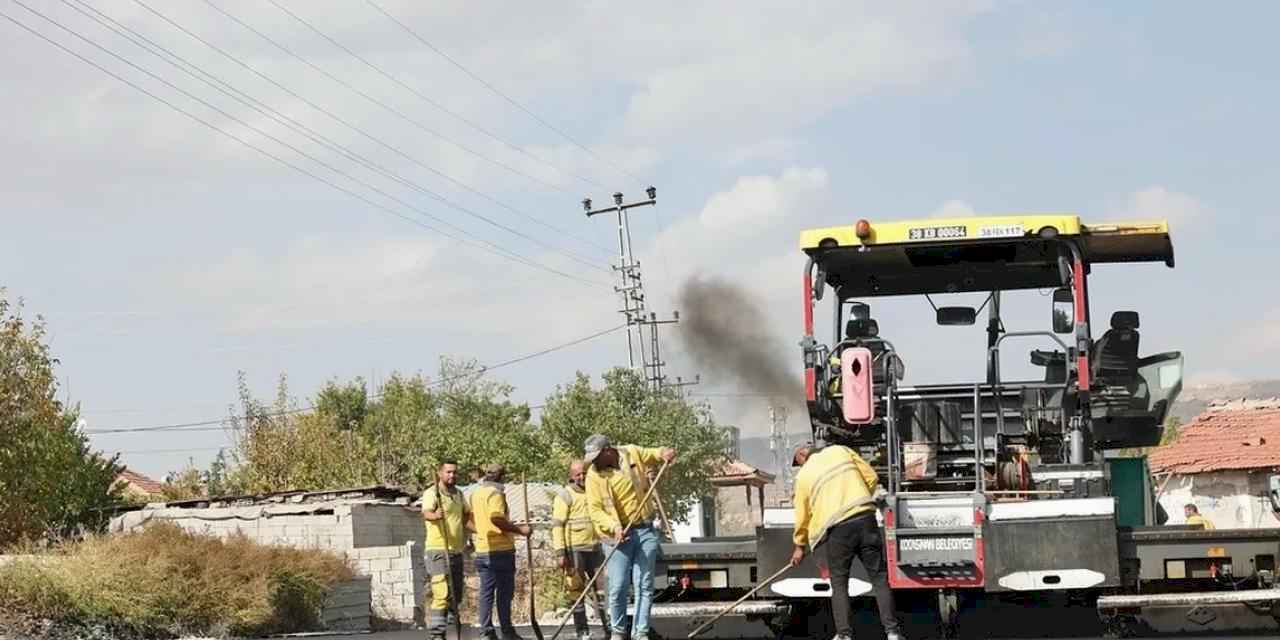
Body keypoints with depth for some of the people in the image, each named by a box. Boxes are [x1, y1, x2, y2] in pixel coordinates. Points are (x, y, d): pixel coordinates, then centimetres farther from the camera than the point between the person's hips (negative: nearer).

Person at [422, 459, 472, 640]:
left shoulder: (458, 494, 14)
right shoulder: (432, 493, -11)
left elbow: (467, 514, 33)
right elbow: (426, 513, -31)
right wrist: (434, 515, -53)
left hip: (457, 551, 8)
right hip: (439, 550, -8)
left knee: (456, 595, 13)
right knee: (442, 594, -17)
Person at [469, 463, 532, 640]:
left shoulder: (476, 493, 14)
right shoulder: (496, 493, -12)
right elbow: (496, 517, -26)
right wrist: (518, 530, -20)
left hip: (482, 550, 7)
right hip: (501, 549, -7)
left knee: (486, 592, 8)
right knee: (504, 591, -1)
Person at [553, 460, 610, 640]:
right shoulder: (564, 495, -4)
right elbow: (557, 525, -9)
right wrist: (561, 552, -16)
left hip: (595, 549, 5)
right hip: (575, 549, -5)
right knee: (577, 591, -1)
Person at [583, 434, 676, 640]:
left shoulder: (632, 453, 0)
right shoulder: (594, 475, -7)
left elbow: (654, 454, 18)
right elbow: (595, 510, -10)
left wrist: (664, 453, -6)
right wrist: (613, 526, -25)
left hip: (645, 531, 2)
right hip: (618, 535, -2)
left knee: (644, 585, 0)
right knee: (618, 587, -6)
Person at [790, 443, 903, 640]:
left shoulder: (804, 475, 8)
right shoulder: (841, 451, 12)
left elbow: (802, 515, 14)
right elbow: (872, 477, 10)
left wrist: (800, 546, 27)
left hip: (838, 528, -2)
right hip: (865, 519, 2)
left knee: (839, 583, 12)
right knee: (879, 577, 5)